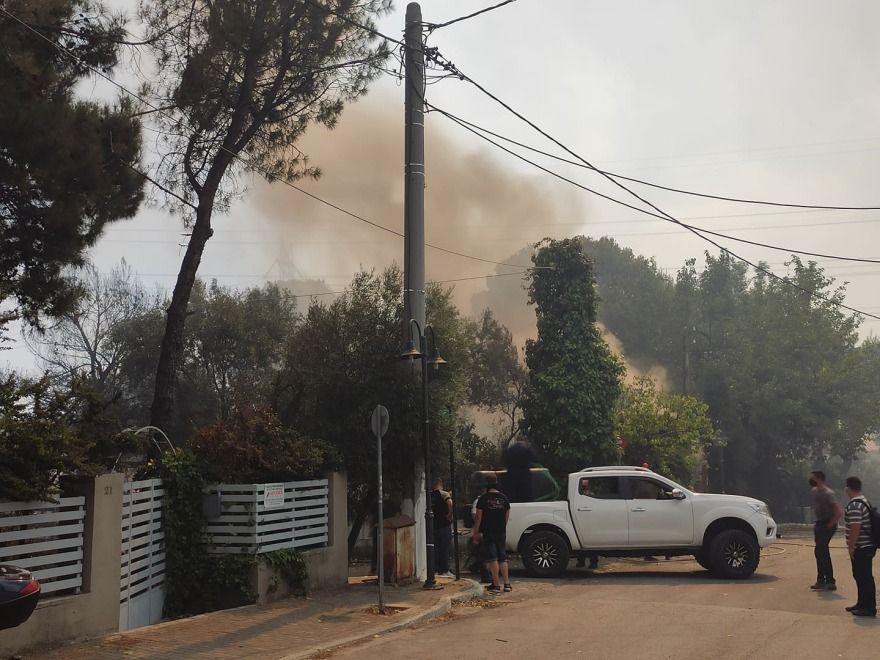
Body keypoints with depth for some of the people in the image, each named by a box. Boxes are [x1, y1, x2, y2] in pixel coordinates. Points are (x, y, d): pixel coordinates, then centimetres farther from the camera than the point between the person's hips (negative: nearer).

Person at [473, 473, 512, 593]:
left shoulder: (483, 498, -9)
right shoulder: (504, 498, 5)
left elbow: (478, 517, -9)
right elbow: (507, 516, 11)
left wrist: (476, 532, -3)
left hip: (488, 533, -4)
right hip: (501, 532, 4)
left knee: (492, 559, -1)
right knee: (502, 558, 11)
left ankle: (496, 585, -1)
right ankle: (507, 584, 6)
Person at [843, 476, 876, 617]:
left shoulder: (854, 505, -20)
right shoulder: (863, 501, 14)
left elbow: (855, 527, -26)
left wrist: (851, 547, -19)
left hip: (861, 548, -10)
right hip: (866, 546, 10)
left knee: (864, 577, -4)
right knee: (860, 576, 18)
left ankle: (869, 608, 1)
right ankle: (862, 603, 27)